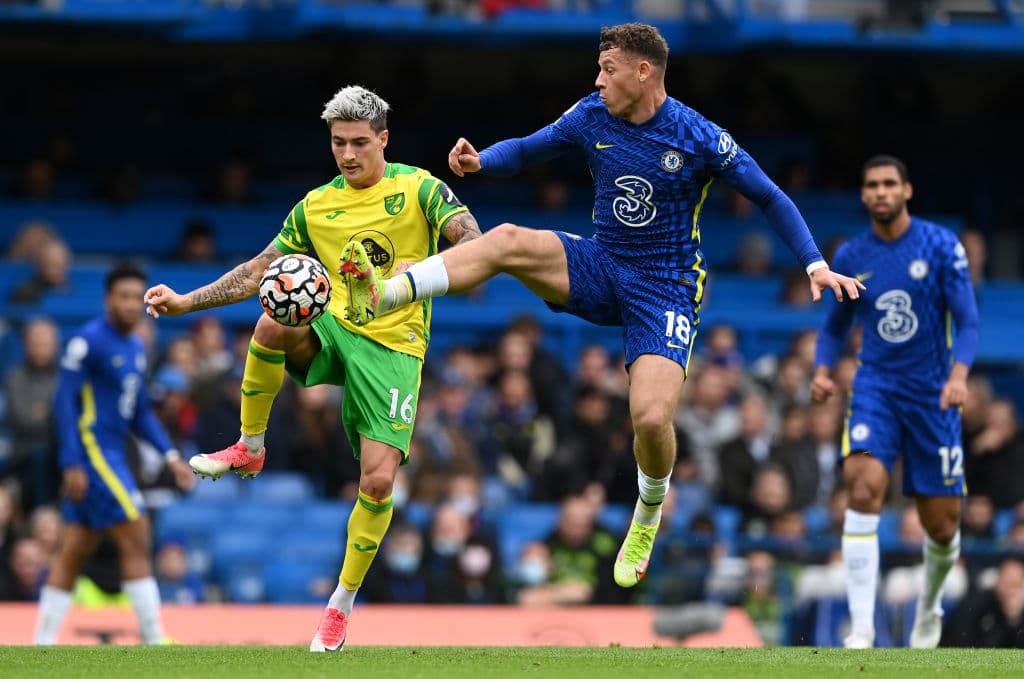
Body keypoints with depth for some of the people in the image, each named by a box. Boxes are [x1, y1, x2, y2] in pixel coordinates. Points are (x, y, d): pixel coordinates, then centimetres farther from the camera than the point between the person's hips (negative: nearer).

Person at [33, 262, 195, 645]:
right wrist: (72, 465, -20)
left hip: (112, 455, 9)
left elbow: (140, 412, 21)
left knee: (73, 552, 9)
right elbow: (65, 402, -14)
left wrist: (170, 455, 11)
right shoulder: (88, 341, -11)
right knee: (136, 538, -11)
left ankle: (43, 644, 11)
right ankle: (154, 641, -10)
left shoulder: (136, 348, 14)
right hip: (90, 452, -9)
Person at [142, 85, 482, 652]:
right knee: (275, 323, -34)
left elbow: (472, 241, -15)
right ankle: (250, 448, -12)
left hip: (392, 346, -3)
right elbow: (260, 270, 17)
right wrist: (187, 302, 9)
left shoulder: (417, 188, -1)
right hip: (331, 329, 3)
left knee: (378, 480, -12)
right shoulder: (315, 206, 11)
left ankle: (342, 603, 9)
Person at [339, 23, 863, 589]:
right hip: (598, 268, 4)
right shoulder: (592, 115, -1)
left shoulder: (700, 138, -13)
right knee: (507, 241, -25)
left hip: (666, 288, -4)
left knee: (651, 419, -21)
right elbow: (527, 150, 10)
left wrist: (815, 265, -12)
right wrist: (480, 161, -12)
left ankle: (648, 516, 13)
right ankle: (376, 298, -37)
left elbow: (769, 198, -4)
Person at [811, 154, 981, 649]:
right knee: (865, 486, -25)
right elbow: (835, 326, 17)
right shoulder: (851, 256, 4)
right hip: (875, 387, 1)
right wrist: (822, 371, -3)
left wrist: (958, 375, -23)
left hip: (933, 394, -1)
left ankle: (929, 608, 37)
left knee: (942, 527, 3)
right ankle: (861, 629, -26)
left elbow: (968, 322, -6)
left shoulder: (941, 246, -4)